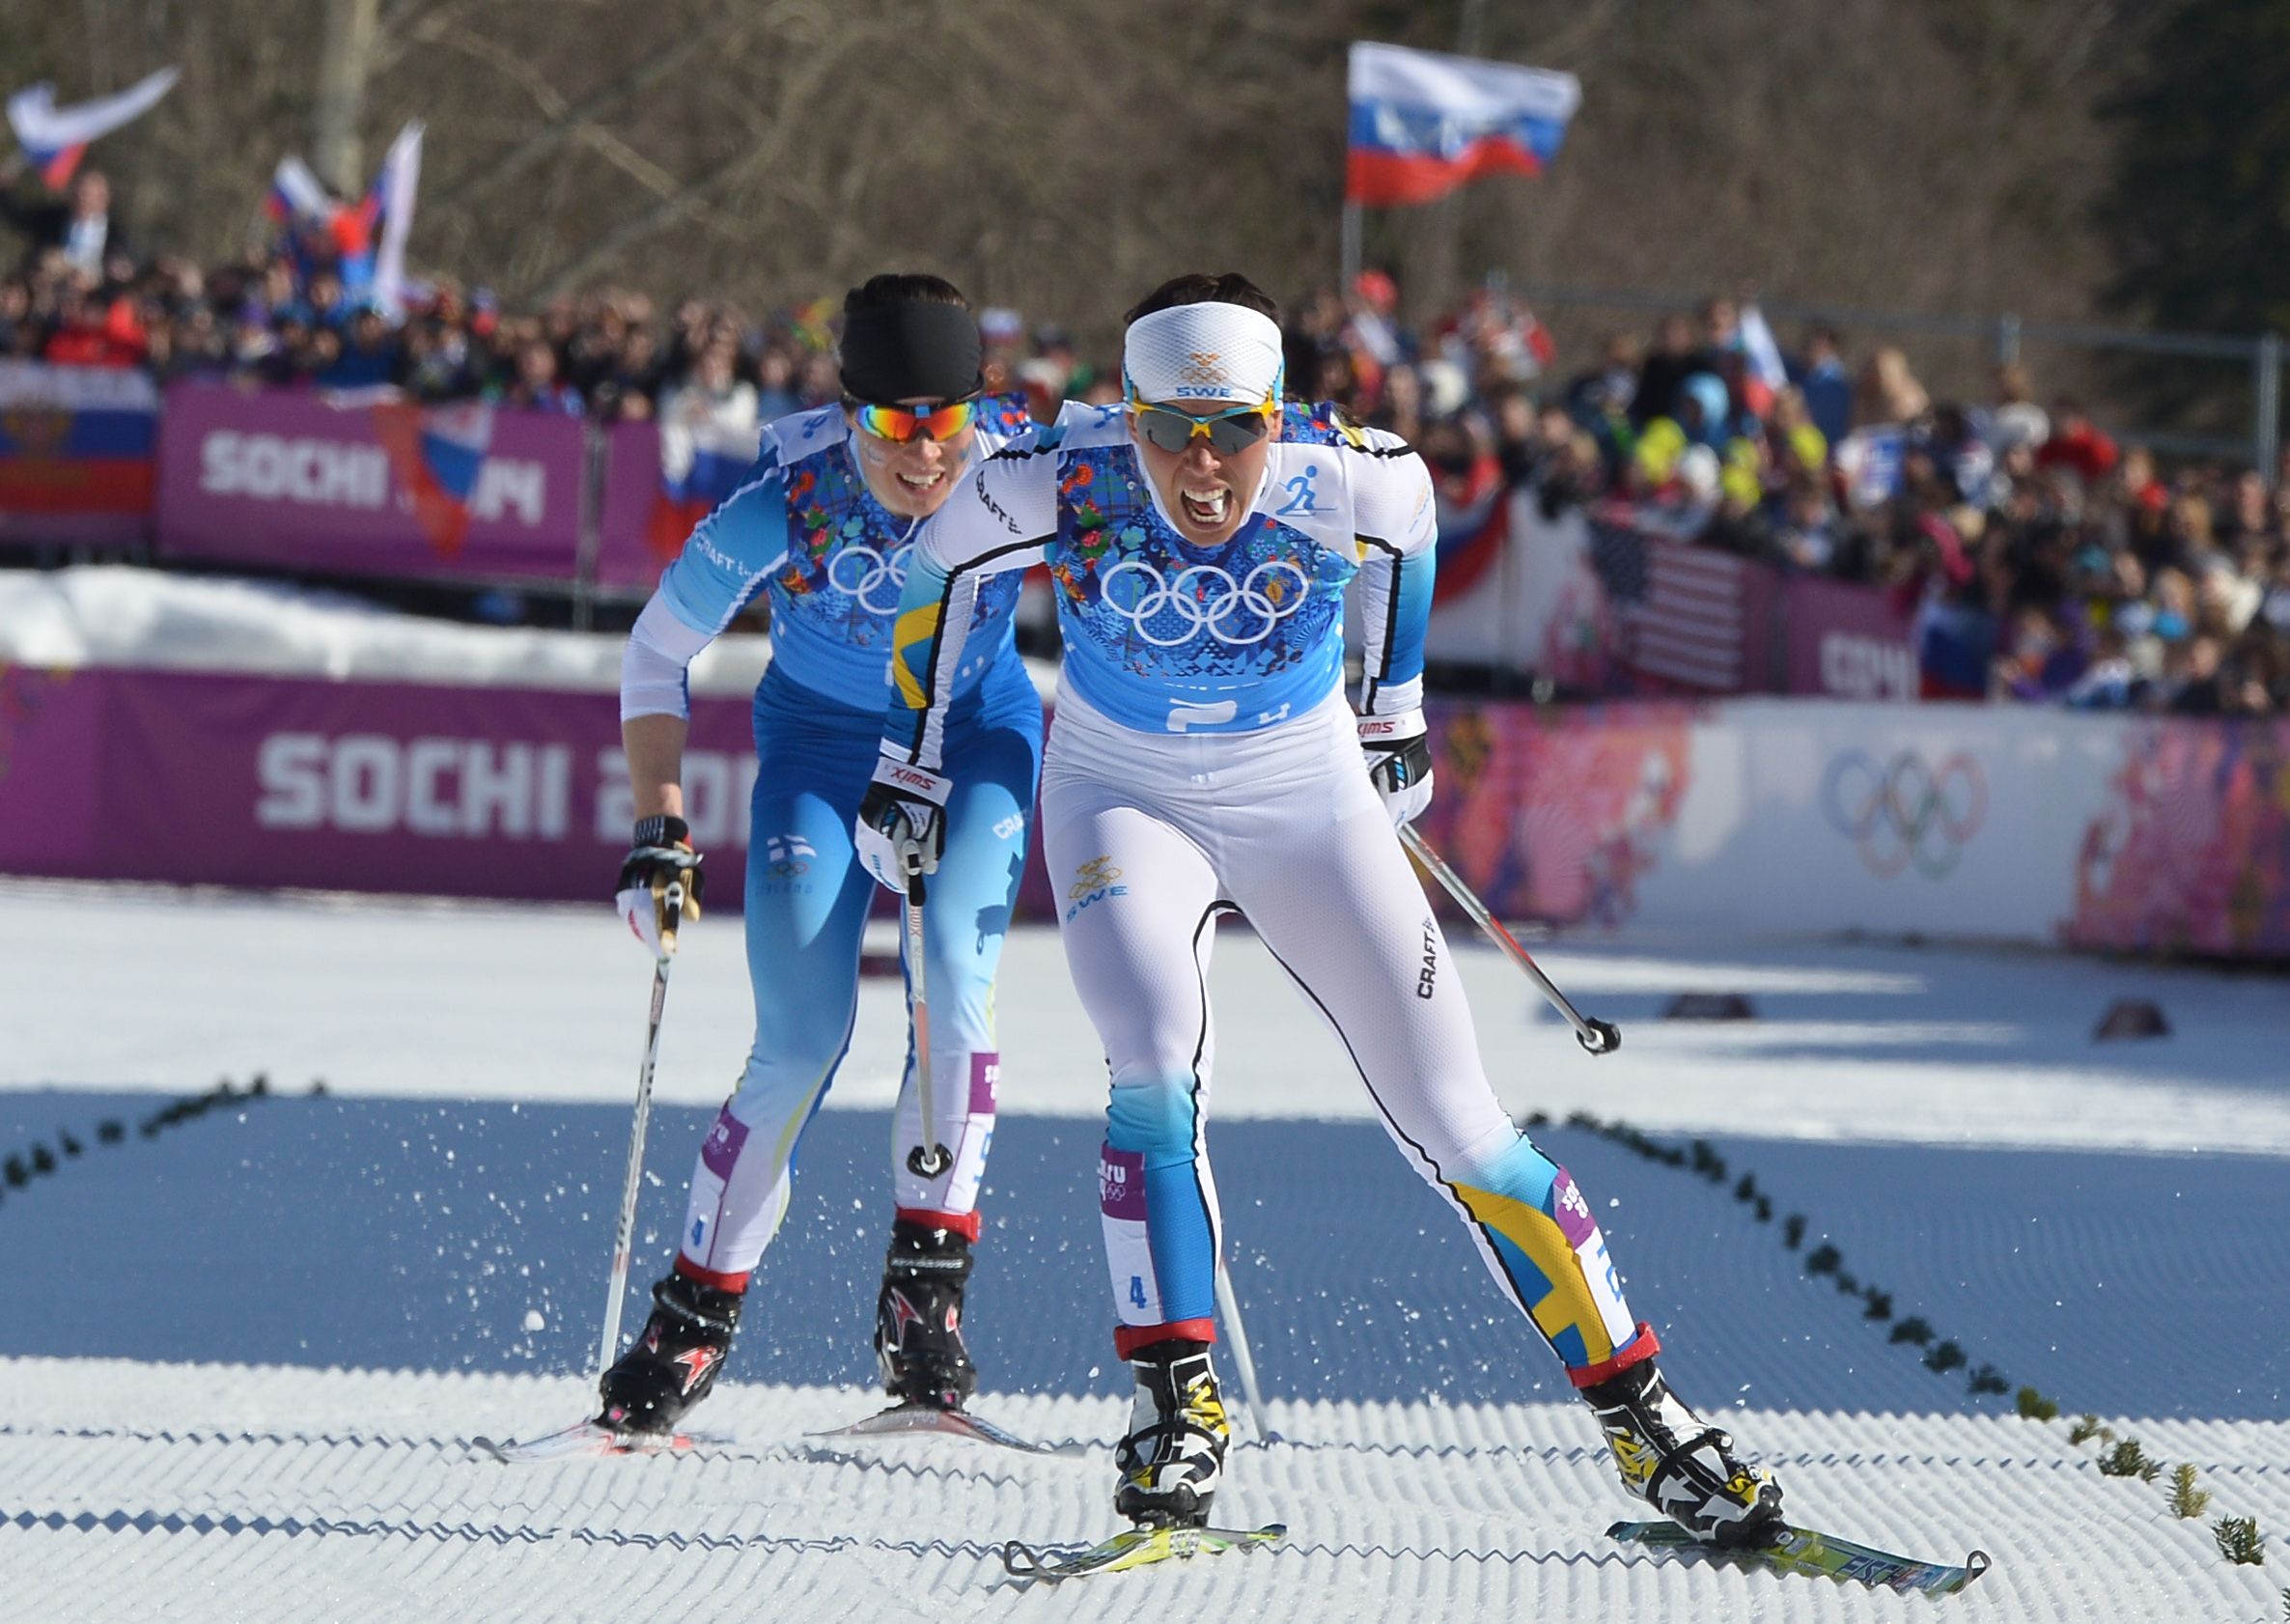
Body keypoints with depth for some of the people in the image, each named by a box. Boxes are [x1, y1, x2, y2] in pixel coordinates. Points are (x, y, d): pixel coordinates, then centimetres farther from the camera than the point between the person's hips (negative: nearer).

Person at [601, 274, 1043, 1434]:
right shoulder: (784, 506, -28)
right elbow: (655, 657, -13)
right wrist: (660, 834, -20)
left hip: (979, 737, 1)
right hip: (820, 743, -1)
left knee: (952, 989, -22)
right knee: (802, 1045, -10)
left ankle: (926, 1288, -12)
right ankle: (695, 1316, 3)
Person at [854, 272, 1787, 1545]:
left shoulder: (1350, 479, -24)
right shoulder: (1061, 487, -24)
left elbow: (1407, 525, 2)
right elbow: (951, 563, -2)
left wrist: (1396, 710, 15)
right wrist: (915, 760, 6)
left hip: (1311, 806, 0)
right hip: (1124, 801, 0)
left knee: (1453, 1117, -5)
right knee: (1157, 1068, -27)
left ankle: (1638, 1406, 4)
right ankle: (1176, 1402, -16)